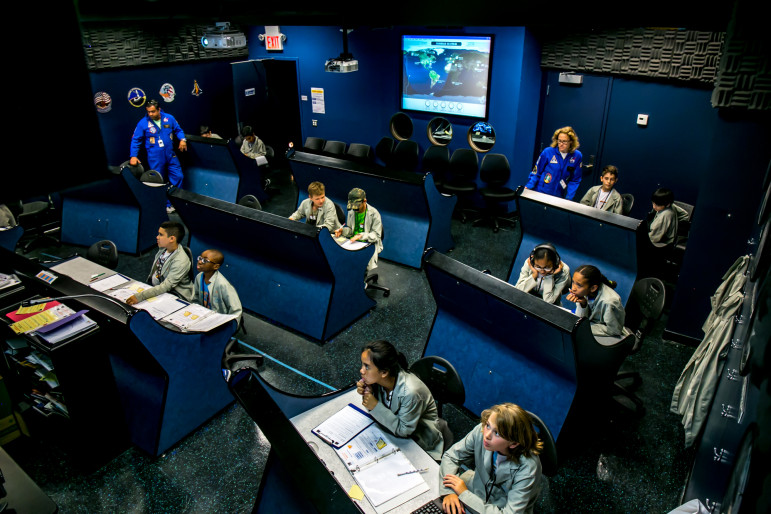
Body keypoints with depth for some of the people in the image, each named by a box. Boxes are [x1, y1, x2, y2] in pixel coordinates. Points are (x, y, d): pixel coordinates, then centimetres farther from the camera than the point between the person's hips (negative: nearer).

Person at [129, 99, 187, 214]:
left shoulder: (169, 118, 0)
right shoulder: (143, 123, -5)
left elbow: (178, 130, 15)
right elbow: (135, 140, 0)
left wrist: (182, 139, -5)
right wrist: (133, 156, -9)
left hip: (170, 155, 2)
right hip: (155, 159, -2)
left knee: (178, 177, 2)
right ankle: (166, 205, 16)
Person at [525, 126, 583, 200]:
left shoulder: (577, 156, -2)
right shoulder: (548, 152, -7)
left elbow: (575, 180, 3)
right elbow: (536, 172, 2)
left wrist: (568, 198, -6)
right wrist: (529, 186, -9)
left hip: (559, 197, 1)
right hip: (540, 193, -1)